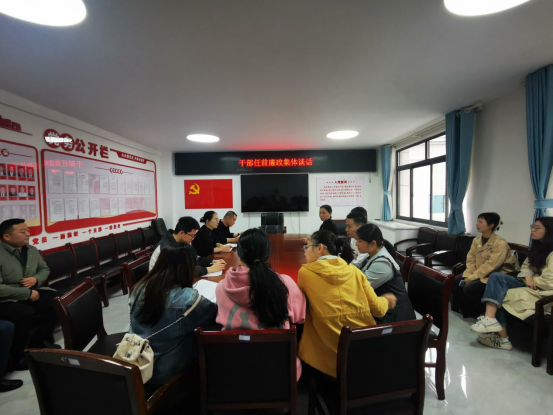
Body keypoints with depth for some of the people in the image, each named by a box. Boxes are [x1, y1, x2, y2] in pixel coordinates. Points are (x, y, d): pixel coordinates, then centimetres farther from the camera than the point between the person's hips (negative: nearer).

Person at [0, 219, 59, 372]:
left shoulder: (32, 250, 3)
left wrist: (36, 279, -5)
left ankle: (39, 341, 9)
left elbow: (45, 269, 16)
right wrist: (28, 293, -21)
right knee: (25, 313, -32)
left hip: (31, 293, 7)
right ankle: (17, 356, -7)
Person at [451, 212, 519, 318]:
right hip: (479, 273, 7)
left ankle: (481, 314, 4)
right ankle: (468, 312, 9)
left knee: (469, 288, -26)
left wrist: (472, 277, -24)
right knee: (455, 282, -9)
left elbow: (490, 265, -24)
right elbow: (471, 260, 3)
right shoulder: (477, 240, 4)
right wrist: (467, 275, -12)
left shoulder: (500, 243, -18)